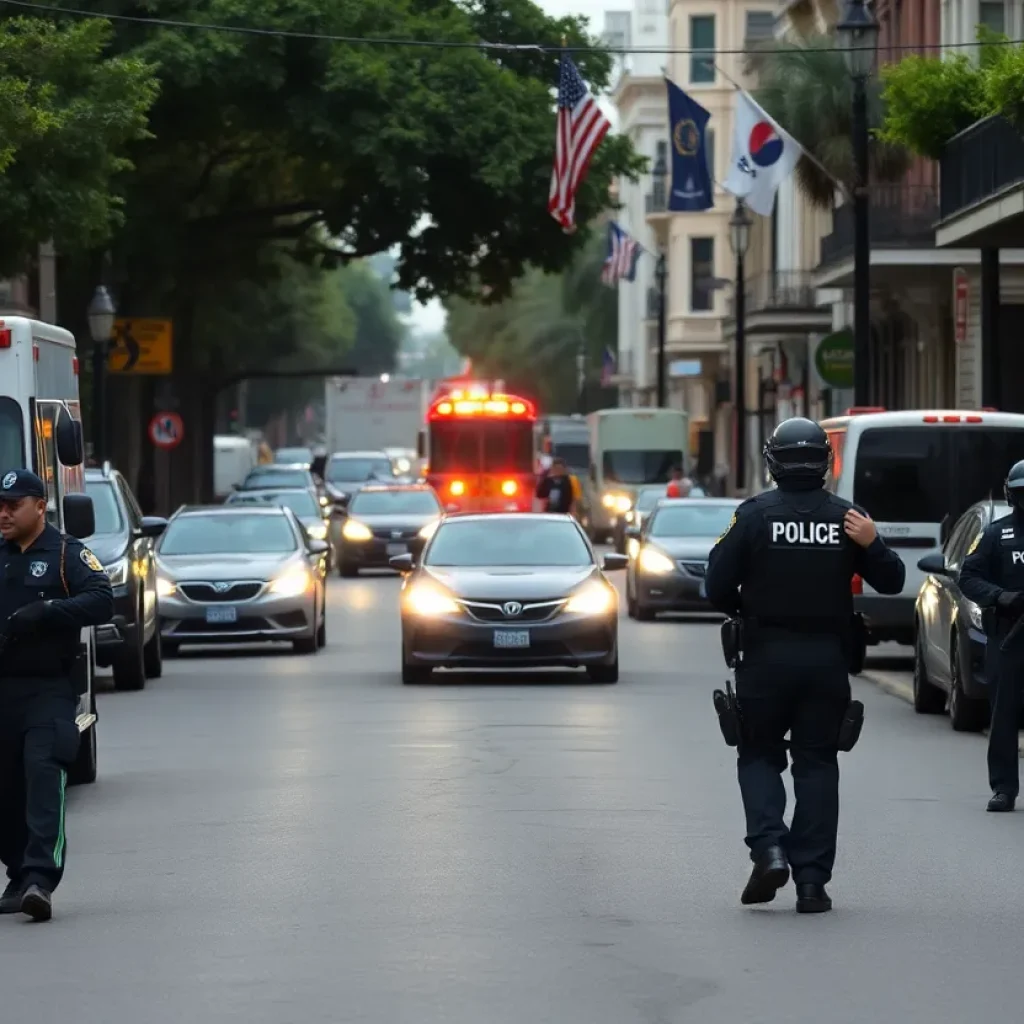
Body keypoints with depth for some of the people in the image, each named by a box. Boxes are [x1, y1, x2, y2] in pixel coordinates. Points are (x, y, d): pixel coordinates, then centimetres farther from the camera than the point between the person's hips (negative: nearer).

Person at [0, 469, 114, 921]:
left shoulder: (67, 554, 0)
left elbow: (102, 602, -12)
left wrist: (46, 611, -23)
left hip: (48, 690, -5)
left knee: (44, 775, -18)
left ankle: (41, 879, -27)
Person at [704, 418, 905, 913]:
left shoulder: (755, 514, -5)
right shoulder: (845, 518, 2)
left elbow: (717, 586, -8)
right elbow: (891, 581, 2)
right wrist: (872, 546, -14)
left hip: (767, 655, -2)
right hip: (828, 658, 2)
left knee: (759, 756, 11)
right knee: (817, 763, 6)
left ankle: (769, 848, -11)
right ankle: (812, 879, 2)